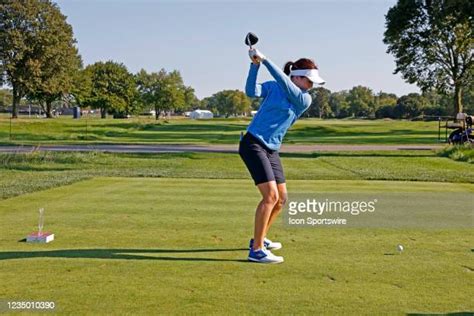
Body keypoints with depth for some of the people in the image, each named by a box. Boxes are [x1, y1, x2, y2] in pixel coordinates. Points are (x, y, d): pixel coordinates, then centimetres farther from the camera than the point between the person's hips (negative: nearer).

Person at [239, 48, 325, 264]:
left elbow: (283, 82, -12)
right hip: (253, 144, -6)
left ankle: (259, 239, 28)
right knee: (271, 195, -18)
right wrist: (255, 64, -24)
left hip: (272, 150, 6)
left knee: (281, 198, 9)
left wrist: (264, 59, -16)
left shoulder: (305, 100, 4)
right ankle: (256, 250, -12)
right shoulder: (272, 87, 0)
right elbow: (252, 92, -17)